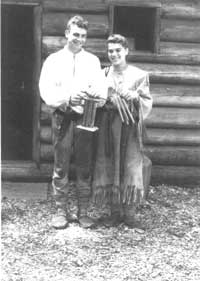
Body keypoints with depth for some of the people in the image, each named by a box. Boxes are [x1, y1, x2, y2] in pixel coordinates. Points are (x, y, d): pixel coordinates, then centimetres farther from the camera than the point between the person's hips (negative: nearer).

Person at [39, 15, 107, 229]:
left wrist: (99, 96, -24)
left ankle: (83, 211, 13)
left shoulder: (92, 60, 11)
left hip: (85, 117, 1)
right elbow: (46, 91, -4)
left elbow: (101, 89, 0)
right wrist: (67, 98, -21)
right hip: (62, 117, -1)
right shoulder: (54, 60, 7)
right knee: (61, 167, 1)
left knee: (85, 167, 4)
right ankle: (61, 211, 10)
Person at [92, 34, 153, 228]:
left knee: (131, 167, -3)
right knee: (109, 167, 2)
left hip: (130, 127, -1)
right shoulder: (102, 74, 9)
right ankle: (115, 211, 14)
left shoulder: (139, 75, 5)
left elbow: (147, 103, 3)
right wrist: (109, 100, -10)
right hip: (108, 126, 2)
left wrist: (133, 97, -15)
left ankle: (129, 213, 9)